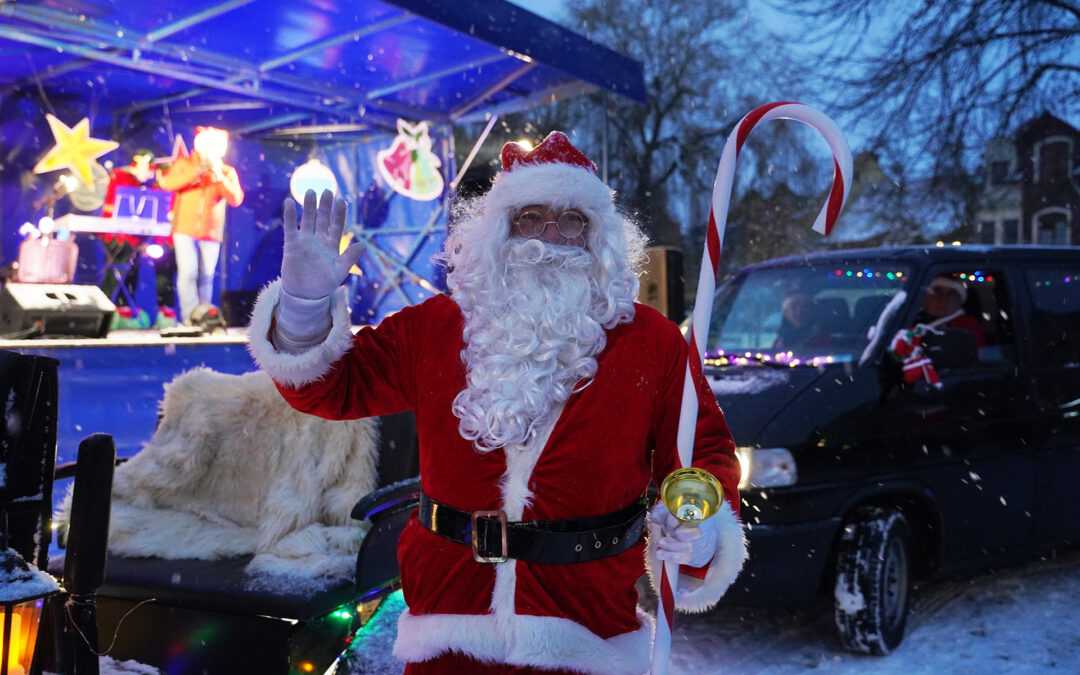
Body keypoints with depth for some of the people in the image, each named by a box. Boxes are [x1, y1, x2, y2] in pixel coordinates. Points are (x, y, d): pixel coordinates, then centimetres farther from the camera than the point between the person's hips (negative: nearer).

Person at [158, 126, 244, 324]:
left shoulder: (228, 172, 5)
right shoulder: (184, 164, 4)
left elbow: (236, 200, -8)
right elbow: (167, 183, -13)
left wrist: (220, 177, -20)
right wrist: (197, 171, -18)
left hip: (211, 232, 1)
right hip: (185, 229, -1)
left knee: (206, 276, 4)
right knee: (188, 272, -13)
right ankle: (189, 317, -10)